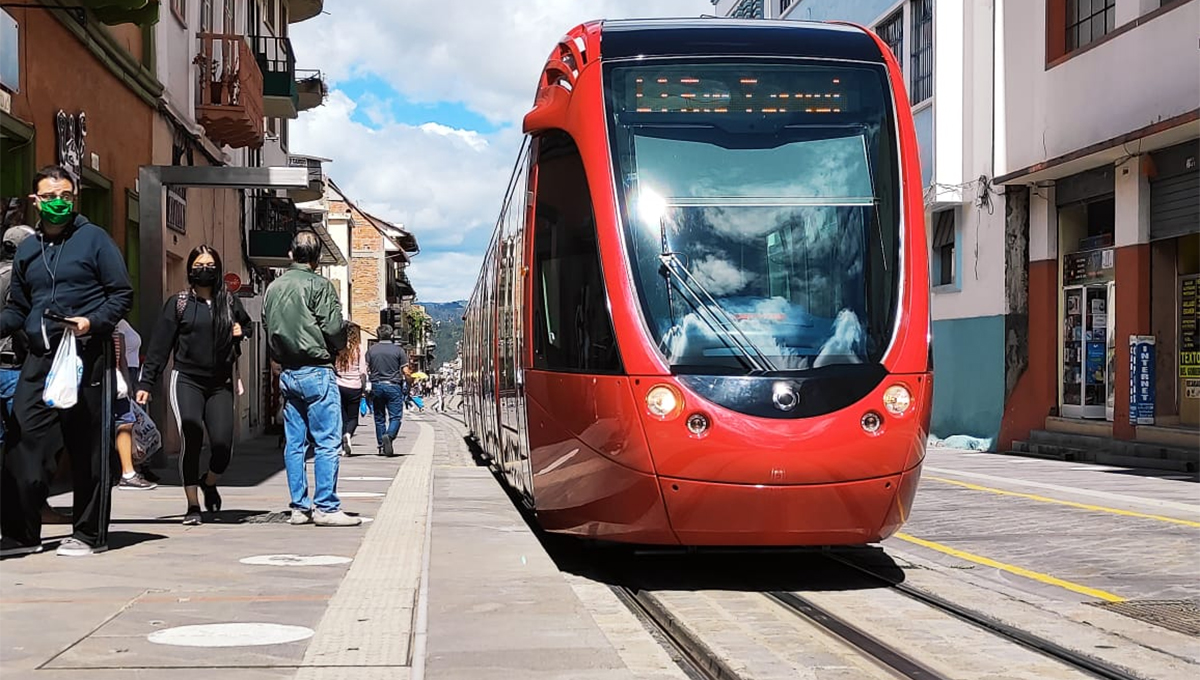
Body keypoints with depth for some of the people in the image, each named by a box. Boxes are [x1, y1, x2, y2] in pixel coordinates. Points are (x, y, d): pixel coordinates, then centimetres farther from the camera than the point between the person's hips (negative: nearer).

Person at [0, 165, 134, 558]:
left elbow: (122, 295, 1)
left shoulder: (94, 239, 2)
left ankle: (90, 533, 11)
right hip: (39, 359, 4)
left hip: (85, 357, -4)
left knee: (88, 448, 1)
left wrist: (93, 322, -15)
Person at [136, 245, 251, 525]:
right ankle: (193, 506, -5)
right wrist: (146, 383, -3)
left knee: (223, 445, -9)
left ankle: (209, 483, 24)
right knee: (191, 440, -16)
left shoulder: (230, 302, 10)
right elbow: (159, 346, 2)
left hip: (220, 384, 2)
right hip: (187, 381, -2)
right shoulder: (178, 303, 3)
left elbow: (246, 324, 30)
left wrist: (241, 332, 5)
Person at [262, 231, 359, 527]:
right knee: (327, 442, -4)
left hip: (287, 372, 7)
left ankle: (299, 507, 11)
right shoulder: (319, 285, -9)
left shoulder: (273, 287, 11)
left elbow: (269, 329, 14)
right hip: (315, 370, -7)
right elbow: (334, 327, -13)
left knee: (294, 443, 9)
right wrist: (338, 347, 7)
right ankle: (326, 507, -6)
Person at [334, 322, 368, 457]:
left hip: (338, 385, 2)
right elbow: (363, 371, -5)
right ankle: (348, 434, -19)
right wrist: (364, 388, 4)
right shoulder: (358, 348, -4)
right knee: (353, 417, 10)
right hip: (354, 387, -2)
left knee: (342, 417, 10)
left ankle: (344, 447, 6)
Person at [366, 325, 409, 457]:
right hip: (393, 386, -3)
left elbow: (366, 370, 1)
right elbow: (405, 371, -4)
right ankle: (389, 435, -27)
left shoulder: (371, 350, 3)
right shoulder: (398, 350, -3)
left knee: (379, 418, 11)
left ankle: (381, 446, 11)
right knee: (396, 416, 0)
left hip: (376, 386, 3)